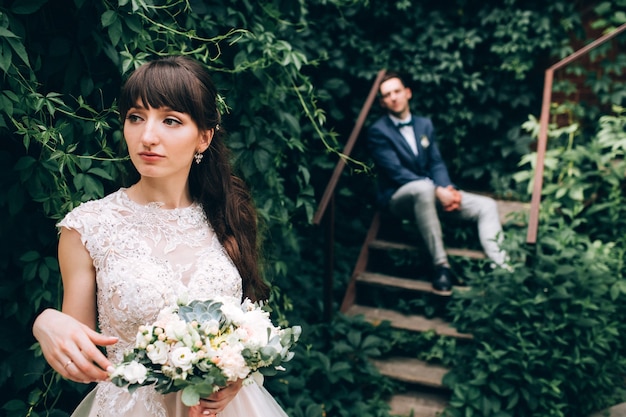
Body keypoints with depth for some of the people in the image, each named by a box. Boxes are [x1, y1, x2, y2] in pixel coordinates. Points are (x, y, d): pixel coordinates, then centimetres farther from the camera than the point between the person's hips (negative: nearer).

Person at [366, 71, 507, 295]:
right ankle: (441, 265, -37)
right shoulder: (378, 131, -8)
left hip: (433, 192, 7)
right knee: (424, 188, -41)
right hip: (398, 197, -7)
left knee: (486, 206, -10)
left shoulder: (425, 124, 13)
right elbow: (396, 172, -17)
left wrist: (447, 188, -13)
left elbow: (437, 163, 9)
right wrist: (437, 191, -25)